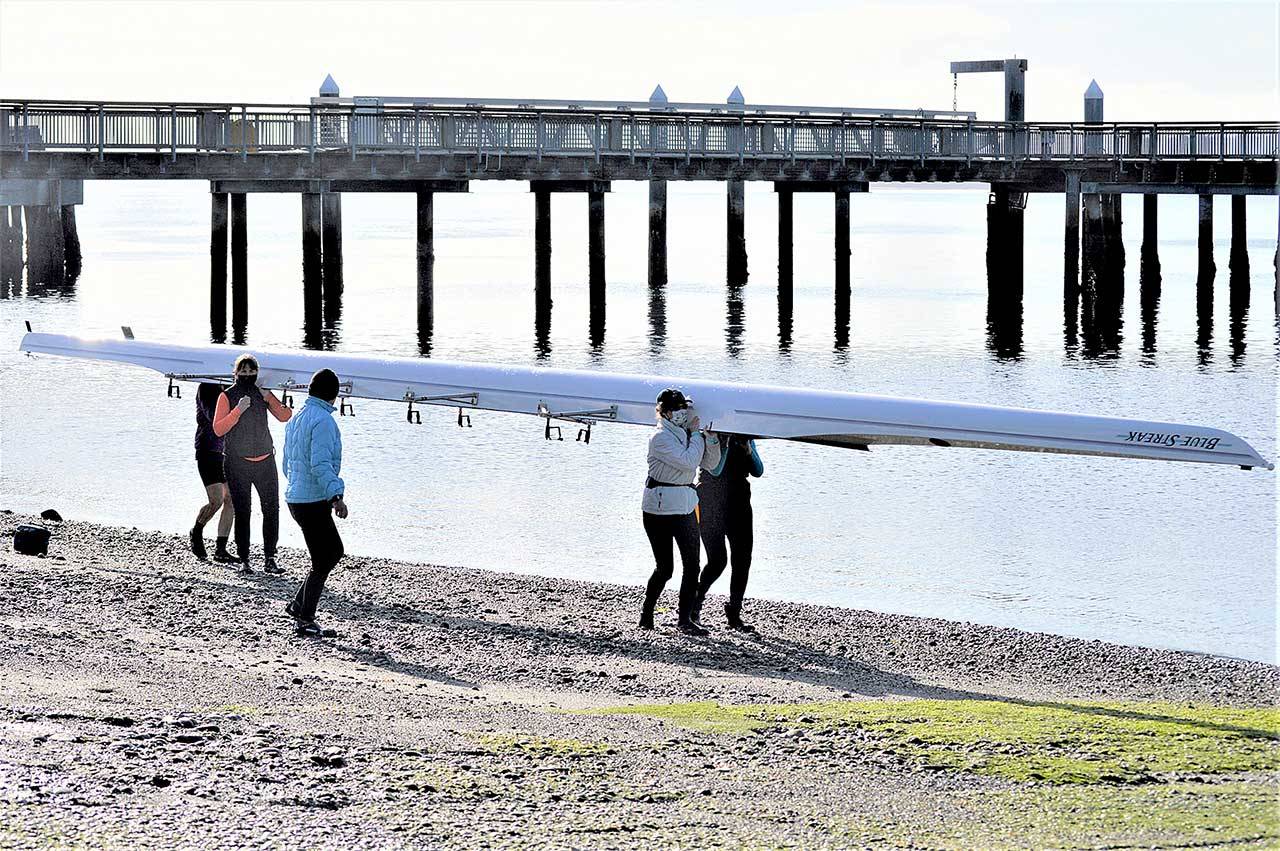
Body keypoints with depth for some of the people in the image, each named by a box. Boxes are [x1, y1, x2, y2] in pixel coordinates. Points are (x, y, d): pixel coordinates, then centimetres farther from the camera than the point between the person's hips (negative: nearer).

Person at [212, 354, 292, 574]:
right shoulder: (227, 397, -4)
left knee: (272, 509, 1)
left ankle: (269, 559, 6)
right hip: (237, 463, -4)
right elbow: (218, 429, -13)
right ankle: (244, 561, 0)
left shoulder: (262, 394, 7)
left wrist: (269, 398, -16)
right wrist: (238, 410, -23)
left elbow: (284, 417, -2)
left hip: (265, 460, 4)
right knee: (242, 512, -3)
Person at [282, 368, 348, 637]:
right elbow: (321, 464, -25)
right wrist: (335, 496, -30)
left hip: (296, 498, 10)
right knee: (322, 562, 0)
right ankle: (305, 619, 3)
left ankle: (298, 604, 18)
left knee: (334, 551, 19)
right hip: (313, 502, -10)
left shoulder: (296, 419, 14)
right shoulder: (323, 421, -15)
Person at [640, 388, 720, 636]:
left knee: (692, 566, 0)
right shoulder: (661, 437, -13)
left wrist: (711, 438, -2)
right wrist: (696, 434, -12)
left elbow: (710, 463, 12)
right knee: (665, 568, -1)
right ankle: (646, 615, 16)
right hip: (659, 507, -7)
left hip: (684, 506, 7)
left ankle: (685, 618, 5)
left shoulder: (686, 434, 10)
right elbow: (688, 462, -22)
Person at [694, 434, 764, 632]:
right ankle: (695, 601, 17)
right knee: (717, 561, -9)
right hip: (710, 503, -5)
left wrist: (748, 451, -11)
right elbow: (715, 470, -20)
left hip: (739, 502, 5)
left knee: (742, 559, -2)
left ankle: (734, 614, 6)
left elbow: (757, 472, 6)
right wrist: (725, 442, -25)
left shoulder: (745, 436, 8)